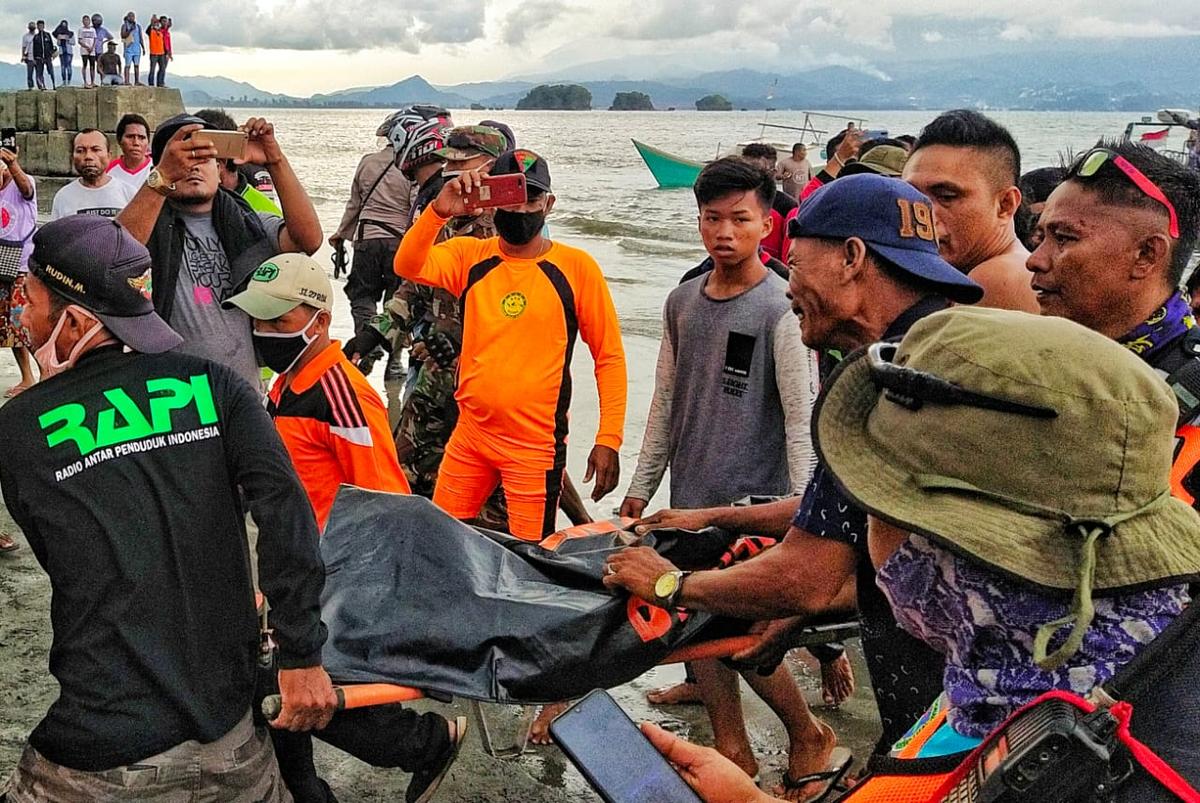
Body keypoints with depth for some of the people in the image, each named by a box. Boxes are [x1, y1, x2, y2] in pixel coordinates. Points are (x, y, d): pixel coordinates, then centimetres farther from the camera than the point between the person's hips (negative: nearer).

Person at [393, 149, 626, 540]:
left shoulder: (576, 267, -5)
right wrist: (438, 211, -30)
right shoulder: (470, 256, 3)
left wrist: (608, 440, -9)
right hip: (469, 434, 3)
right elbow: (407, 266, -14)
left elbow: (609, 356, -3)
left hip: (537, 445, -3)